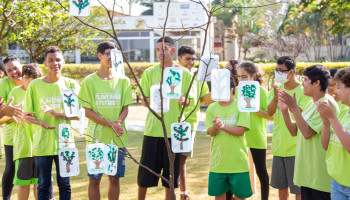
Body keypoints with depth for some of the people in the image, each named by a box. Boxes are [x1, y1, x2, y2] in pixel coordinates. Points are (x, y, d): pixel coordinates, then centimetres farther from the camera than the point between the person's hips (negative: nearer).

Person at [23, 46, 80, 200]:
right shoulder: (34, 85, 3)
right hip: (41, 143, 0)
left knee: (64, 184, 6)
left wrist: (58, 114, -18)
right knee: (43, 186, 5)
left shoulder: (71, 84, 3)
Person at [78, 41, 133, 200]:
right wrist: (110, 124, -15)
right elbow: (87, 111, -3)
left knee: (115, 178, 7)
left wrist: (119, 122, -15)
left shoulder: (123, 81, 8)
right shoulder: (89, 81, 1)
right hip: (96, 138, -2)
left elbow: (125, 108, 7)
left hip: (118, 138, 2)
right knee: (94, 178, 0)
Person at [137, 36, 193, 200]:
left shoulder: (184, 74, 3)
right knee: (145, 174, 4)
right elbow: (143, 101, 4)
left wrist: (183, 100, -18)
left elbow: (189, 102, 5)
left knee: (170, 175, 7)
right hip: (152, 129, 0)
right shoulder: (149, 73, 3)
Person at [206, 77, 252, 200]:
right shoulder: (212, 108, 5)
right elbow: (211, 132, -4)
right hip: (218, 161, 3)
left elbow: (241, 130, -12)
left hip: (238, 160, -3)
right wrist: (215, 126, -27)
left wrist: (223, 126, -26)